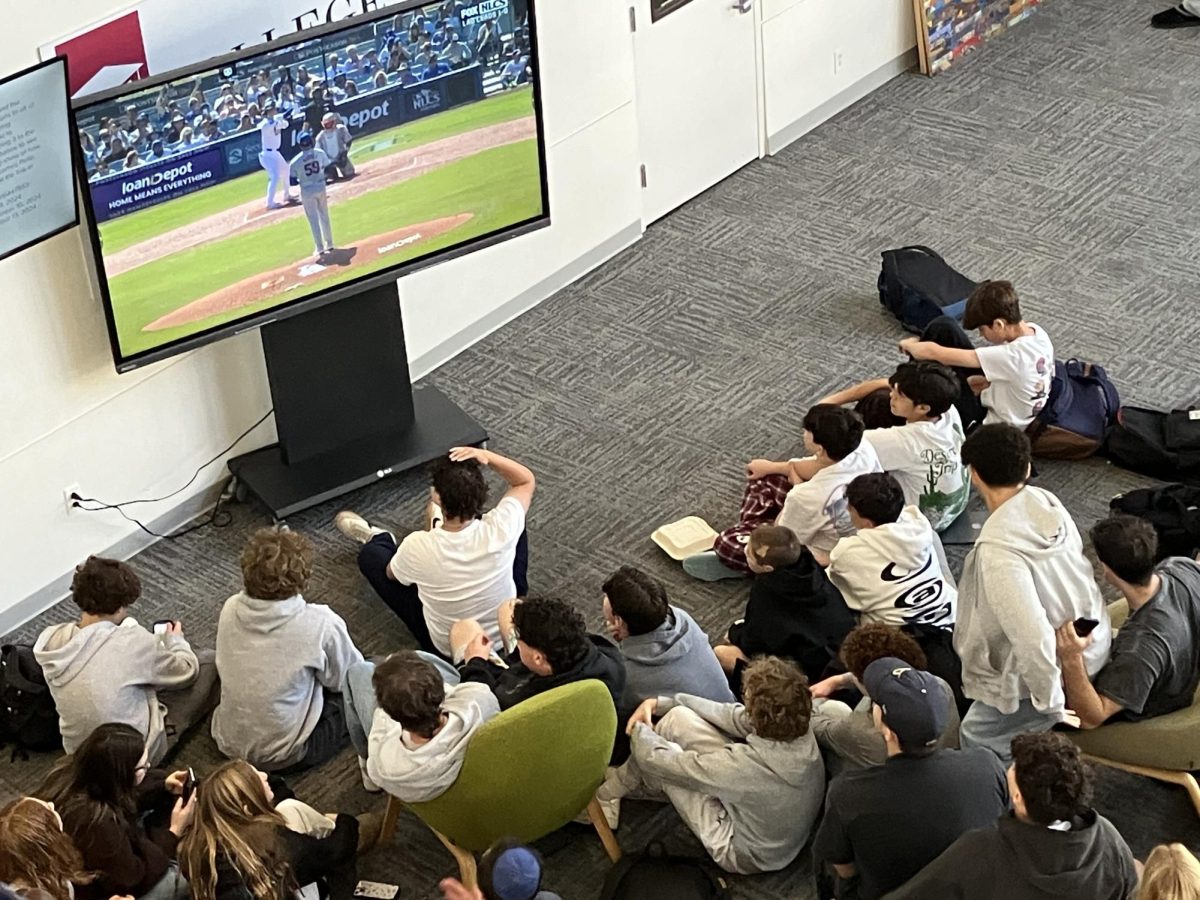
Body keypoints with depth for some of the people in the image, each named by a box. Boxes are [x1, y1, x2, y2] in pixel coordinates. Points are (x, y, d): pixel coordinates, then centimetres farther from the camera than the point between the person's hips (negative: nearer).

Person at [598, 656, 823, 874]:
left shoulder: (745, 764, -40)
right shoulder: (798, 724, -23)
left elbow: (654, 758, -23)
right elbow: (734, 716, -3)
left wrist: (640, 730, 0)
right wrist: (660, 703, 4)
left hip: (746, 855, -6)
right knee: (678, 718, 1)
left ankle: (609, 793, 31)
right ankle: (621, 780, 29)